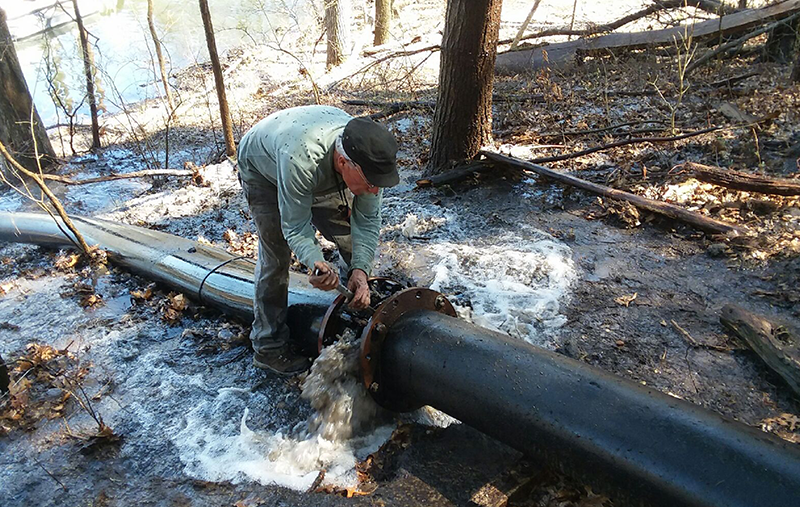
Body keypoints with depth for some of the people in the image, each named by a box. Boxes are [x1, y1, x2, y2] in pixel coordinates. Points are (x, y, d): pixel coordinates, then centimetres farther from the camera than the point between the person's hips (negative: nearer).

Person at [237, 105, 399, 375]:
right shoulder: (300, 158, -48)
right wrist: (315, 262, -54)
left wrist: (361, 269, -36)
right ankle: (269, 347, 3)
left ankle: (369, 307, 24)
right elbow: (295, 226, -36)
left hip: (322, 176, 5)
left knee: (353, 240, 3)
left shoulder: (368, 157, -32)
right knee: (276, 255, -10)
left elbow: (367, 220, -24)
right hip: (263, 169, -4)